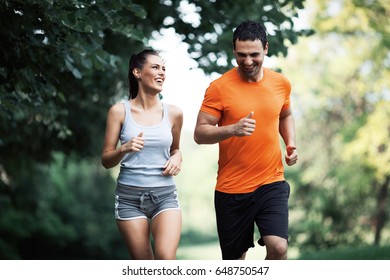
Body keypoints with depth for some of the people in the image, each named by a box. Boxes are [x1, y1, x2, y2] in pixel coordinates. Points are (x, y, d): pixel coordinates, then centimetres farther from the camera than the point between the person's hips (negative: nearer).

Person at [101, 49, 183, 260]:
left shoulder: (173, 113, 4)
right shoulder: (120, 111, -1)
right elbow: (106, 161, 1)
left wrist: (177, 158, 0)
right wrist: (124, 149, -19)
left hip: (165, 195, 1)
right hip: (129, 196, -1)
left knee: (166, 259, -24)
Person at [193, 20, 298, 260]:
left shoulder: (281, 83, 3)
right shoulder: (220, 87, -9)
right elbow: (200, 134, -9)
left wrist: (291, 144, 4)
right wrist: (233, 129, -26)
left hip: (272, 183, 2)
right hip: (231, 188, -1)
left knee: (278, 247, -17)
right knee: (234, 257, 11)